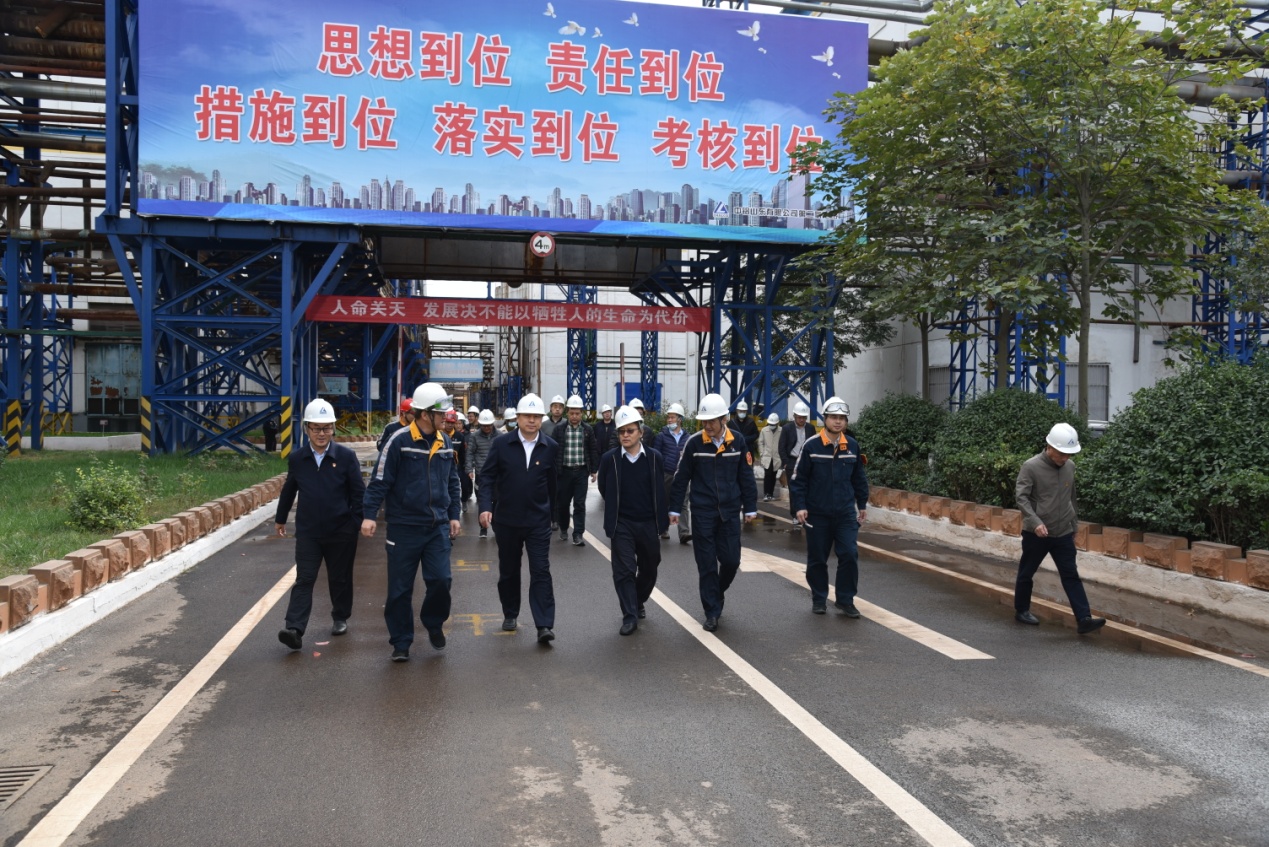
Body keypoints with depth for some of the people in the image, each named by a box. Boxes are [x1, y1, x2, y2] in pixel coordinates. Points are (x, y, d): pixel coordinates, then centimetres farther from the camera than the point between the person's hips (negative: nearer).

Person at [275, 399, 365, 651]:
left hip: (341, 532, -1)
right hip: (307, 531, 1)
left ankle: (340, 618, 32)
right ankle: (295, 629, -9)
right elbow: (288, 490, 15)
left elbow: (359, 492, -4)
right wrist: (280, 518, 24)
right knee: (304, 580, -4)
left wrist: (357, 522, -8)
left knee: (339, 578, 13)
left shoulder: (346, 456, -7)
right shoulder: (297, 458, 1)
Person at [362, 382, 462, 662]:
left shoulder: (445, 443, 6)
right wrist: (369, 515, -16)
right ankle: (401, 642, 20)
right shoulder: (400, 441, -11)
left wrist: (454, 516, 11)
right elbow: (379, 481, -10)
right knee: (400, 588, 5)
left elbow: (452, 483, 15)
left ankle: (433, 623, 24)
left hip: (438, 526, 4)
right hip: (404, 526, -3)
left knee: (440, 579, -5)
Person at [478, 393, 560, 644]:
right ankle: (510, 615, 33)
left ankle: (544, 626, -7)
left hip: (538, 521, -1)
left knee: (541, 572, -6)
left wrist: (552, 513, 12)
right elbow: (487, 476, -2)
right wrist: (486, 506, -14)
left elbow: (553, 483, 6)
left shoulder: (551, 447, -1)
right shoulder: (501, 444, -3)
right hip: (506, 519, 1)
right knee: (508, 571, 15)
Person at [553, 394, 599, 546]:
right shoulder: (559, 429, -2)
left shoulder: (588, 429, 1)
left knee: (579, 504, -3)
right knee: (563, 503, 10)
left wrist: (593, 470, 6)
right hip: (564, 471, 0)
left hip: (581, 471, 0)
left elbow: (593, 451, 7)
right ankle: (563, 529, 31)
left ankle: (578, 535, -2)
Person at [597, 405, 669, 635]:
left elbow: (660, 490, 6)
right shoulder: (609, 459, -7)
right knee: (624, 570, -6)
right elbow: (604, 489, 7)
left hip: (648, 524, 2)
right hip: (622, 525, -2)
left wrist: (661, 518, 7)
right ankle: (630, 616, 0)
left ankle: (638, 603, 38)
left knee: (649, 569, 15)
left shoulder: (654, 458, -4)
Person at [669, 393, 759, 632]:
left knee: (731, 560, 3)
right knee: (707, 564, 2)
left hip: (730, 512, 2)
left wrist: (750, 508, 6)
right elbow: (681, 478, -1)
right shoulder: (694, 443, -6)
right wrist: (675, 508, 0)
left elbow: (746, 477, 6)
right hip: (702, 513, -1)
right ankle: (712, 612, 14)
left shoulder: (737, 442, -1)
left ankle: (718, 592, 33)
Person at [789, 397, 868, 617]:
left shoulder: (852, 446, 2)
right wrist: (799, 506, -10)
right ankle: (819, 599, 24)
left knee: (849, 555, -4)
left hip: (846, 514, 2)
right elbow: (799, 479, -5)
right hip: (817, 514, -2)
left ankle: (845, 599, 11)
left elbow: (859, 478, 13)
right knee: (817, 558, 8)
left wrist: (862, 504, 16)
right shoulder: (811, 446, -8)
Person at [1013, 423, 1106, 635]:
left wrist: (1074, 525, 19)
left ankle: (1084, 619, -3)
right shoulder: (1031, 467, -13)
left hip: (1063, 533, 4)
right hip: (1035, 533, -4)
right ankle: (1021, 611, 27)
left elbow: (1071, 499, 16)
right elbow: (1021, 497, -18)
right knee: (1026, 574, 10)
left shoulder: (1070, 467, 5)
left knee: (1071, 576, 0)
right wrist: (1035, 522, -29)